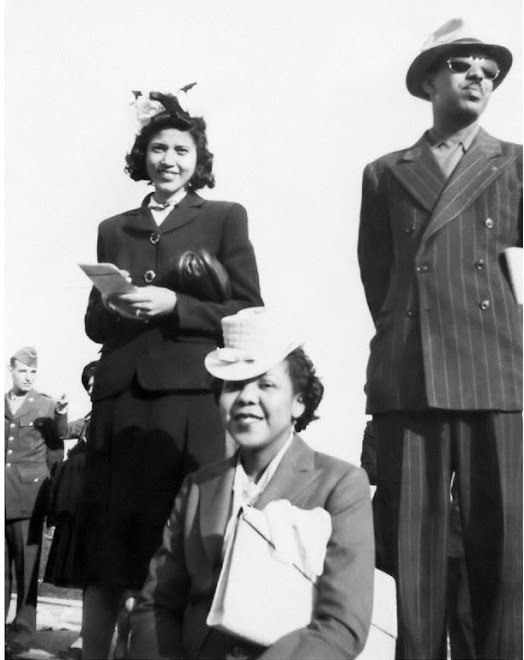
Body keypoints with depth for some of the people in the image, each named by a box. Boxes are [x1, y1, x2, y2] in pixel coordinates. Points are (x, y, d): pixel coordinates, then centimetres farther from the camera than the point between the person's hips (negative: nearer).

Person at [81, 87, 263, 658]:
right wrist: (114, 308, -5)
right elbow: (93, 323, 18)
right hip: (120, 397, 3)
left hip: (191, 397, -3)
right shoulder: (113, 230, 17)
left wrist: (173, 305, -10)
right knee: (106, 552, 3)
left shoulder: (224, 218, 8)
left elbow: (248, 312, 1)